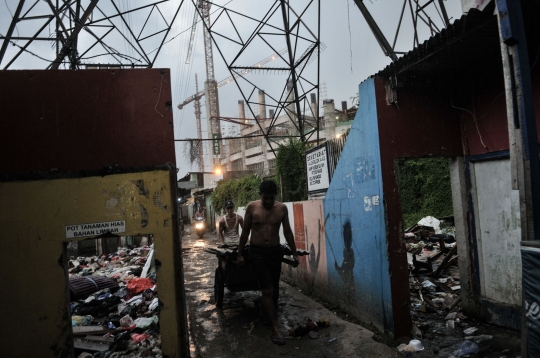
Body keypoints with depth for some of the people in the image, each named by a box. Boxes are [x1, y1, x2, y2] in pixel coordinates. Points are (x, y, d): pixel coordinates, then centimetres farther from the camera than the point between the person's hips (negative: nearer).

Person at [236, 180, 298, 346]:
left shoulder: (282, 208, -2)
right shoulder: (252, 207, -6)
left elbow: (287, 232, 6)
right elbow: (245, 231, 0)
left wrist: (294, 253, 7)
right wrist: (240, 254, 0)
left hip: (275, 252, 3)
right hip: (257, 252, -3)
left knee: (274, 290, 13)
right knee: (268, 291, -7)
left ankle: (267, 315, 37)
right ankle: (275, 329, -1)